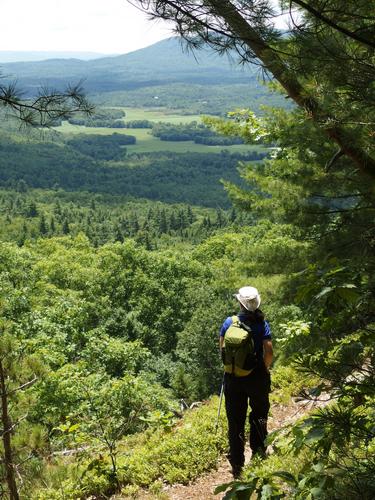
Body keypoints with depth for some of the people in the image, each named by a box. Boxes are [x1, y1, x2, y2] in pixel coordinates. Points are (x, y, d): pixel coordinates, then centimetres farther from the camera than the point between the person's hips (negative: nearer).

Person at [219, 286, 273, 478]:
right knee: (259, 413, 23)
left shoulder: (229, 322, -8)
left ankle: (237, 464, 15)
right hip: (257, 376, 0)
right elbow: (268, 352, -13)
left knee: (236, 420, 9)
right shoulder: (262, 324, -10)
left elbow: (222, 347, 0)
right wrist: (265, 368, 6)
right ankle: (258, 450, 30)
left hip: (234, 378, 1)